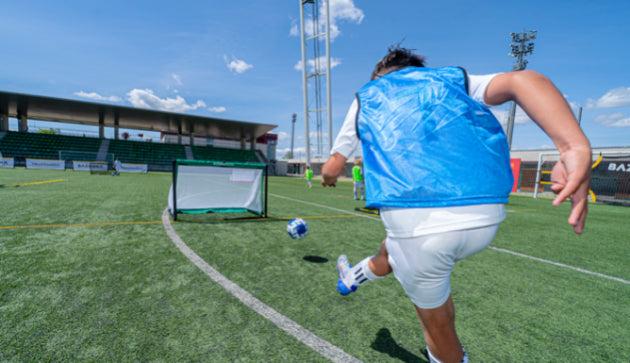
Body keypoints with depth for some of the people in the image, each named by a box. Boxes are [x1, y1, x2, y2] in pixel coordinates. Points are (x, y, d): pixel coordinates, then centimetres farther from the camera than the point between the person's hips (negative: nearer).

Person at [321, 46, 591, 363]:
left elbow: (332, 168, 24)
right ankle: (354, 277, 59)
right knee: (394, 247, 33)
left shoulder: (365, 97, 20)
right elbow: (523, 80, 1)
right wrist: (576, 148, -11)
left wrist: (328, 178, 47)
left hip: (416, 220, -3)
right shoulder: (454, 79, 23)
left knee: (434, 318, 22)